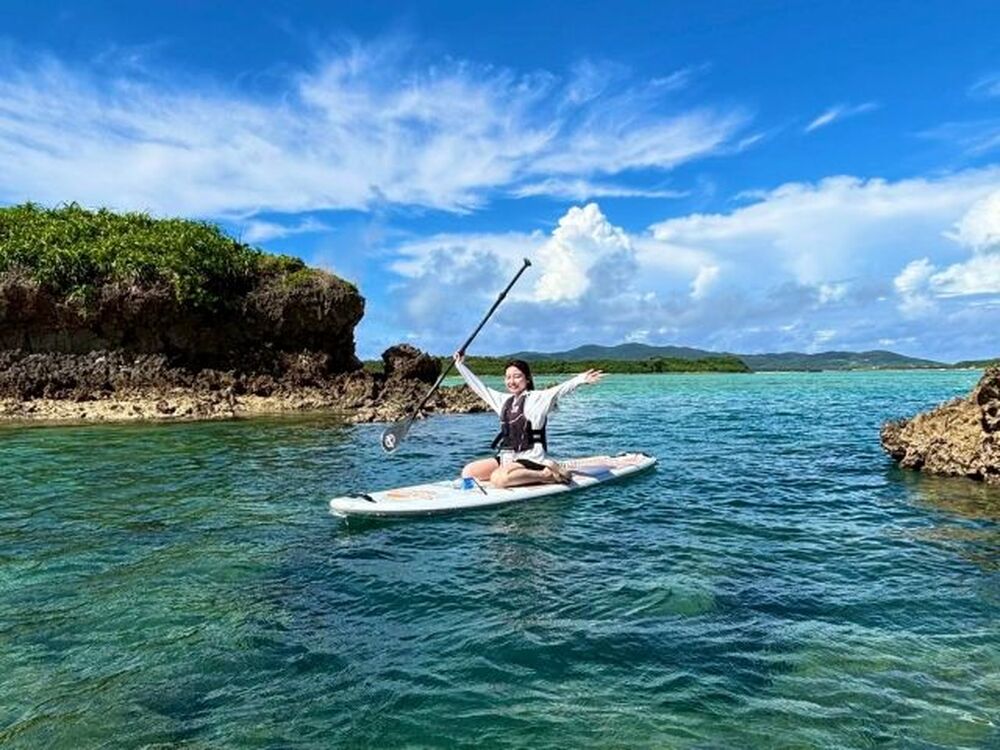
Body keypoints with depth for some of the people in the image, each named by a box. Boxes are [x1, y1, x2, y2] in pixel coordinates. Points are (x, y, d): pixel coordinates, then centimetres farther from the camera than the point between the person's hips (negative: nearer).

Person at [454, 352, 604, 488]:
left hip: (531, 458, -7)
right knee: (468, 472, -6)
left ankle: (546, 475, -15)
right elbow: (479, 386, 23)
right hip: (506, 457, 7)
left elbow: (558, 390, -23)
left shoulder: (537, 398, -6)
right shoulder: (504, 400, 13)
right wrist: (461, 365, 27)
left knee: (498, 479, -33)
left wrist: (580, 379, -41)